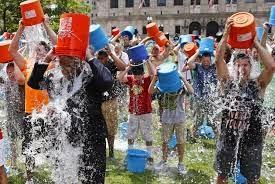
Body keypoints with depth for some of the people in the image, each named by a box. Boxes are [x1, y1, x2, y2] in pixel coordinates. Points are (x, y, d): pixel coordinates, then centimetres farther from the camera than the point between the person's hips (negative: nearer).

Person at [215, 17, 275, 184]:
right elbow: (218, 60, -11)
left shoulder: (258, 85, 0)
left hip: (252, 138, 0)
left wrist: (256, 43, -11)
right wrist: (226, 35, -17)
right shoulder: (228, 83, 1)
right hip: (228, 137, 1)